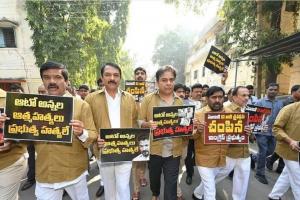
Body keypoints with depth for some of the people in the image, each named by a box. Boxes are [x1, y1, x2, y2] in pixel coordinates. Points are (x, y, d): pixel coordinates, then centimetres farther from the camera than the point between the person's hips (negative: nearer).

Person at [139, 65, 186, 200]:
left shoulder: (180, 101, 4)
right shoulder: (148, 99, -5)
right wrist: (148, 124, -25)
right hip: (154, 147, 0)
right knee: (154, 176, 24)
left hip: (174, 150, 1)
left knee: (171, 183, 8)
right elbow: (139, 121, -5)